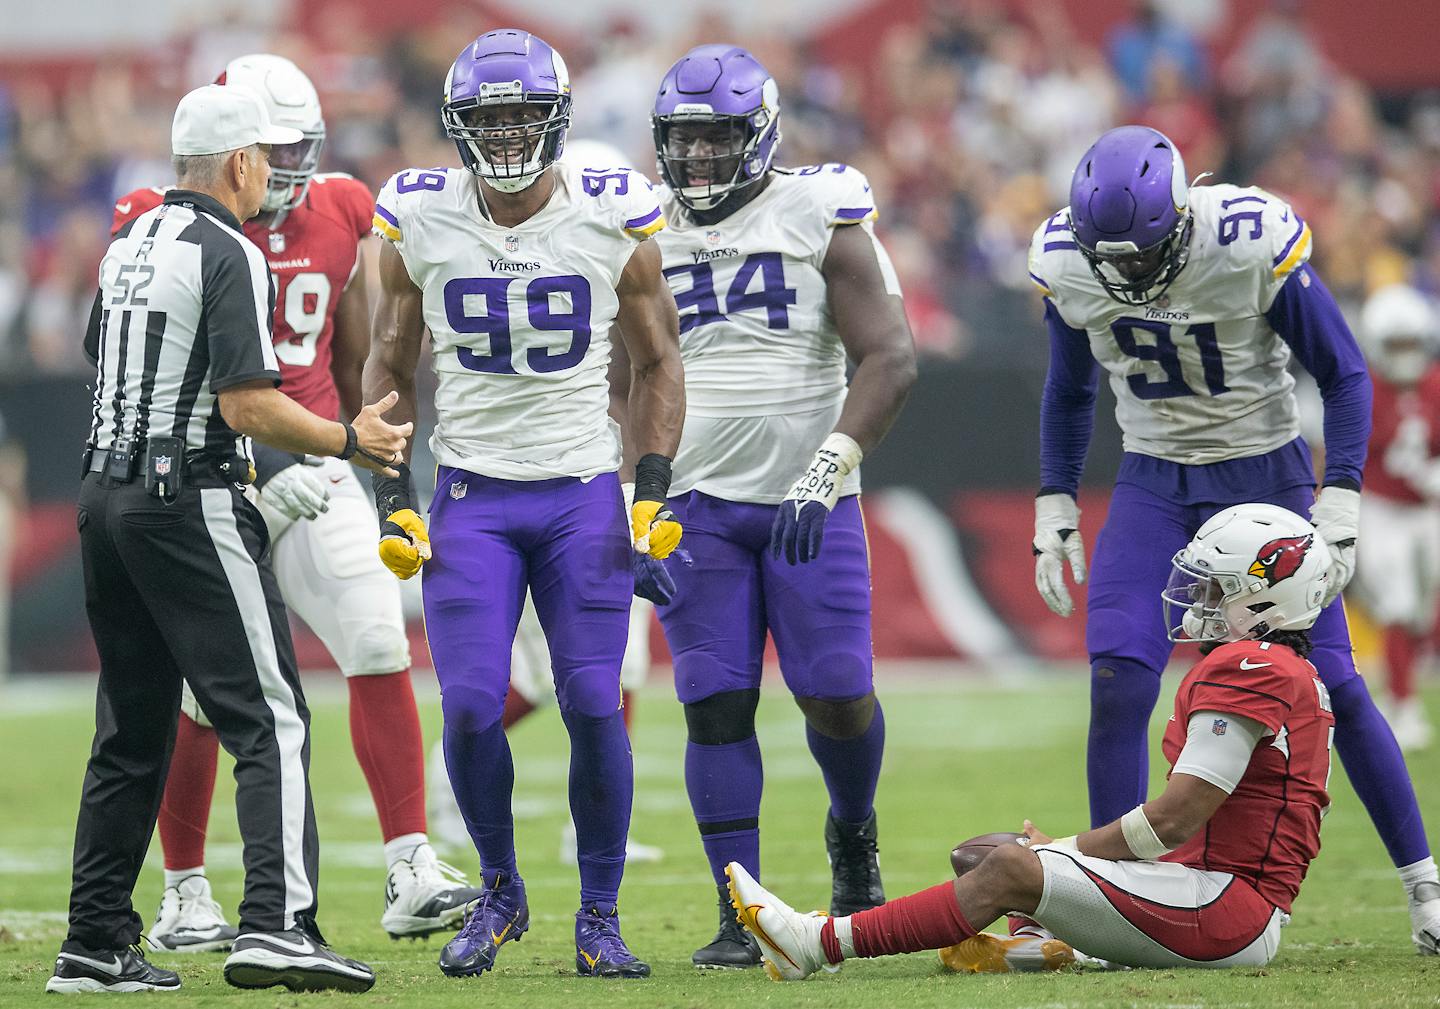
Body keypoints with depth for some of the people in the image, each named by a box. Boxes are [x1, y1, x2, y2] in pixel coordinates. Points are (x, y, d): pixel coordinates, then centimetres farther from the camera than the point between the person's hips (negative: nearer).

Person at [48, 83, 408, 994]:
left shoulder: (128, 247, 14)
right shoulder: (230, 257, -12)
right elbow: (248, 406, -19)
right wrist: (352, 441, -6)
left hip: (106, 495, 8)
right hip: (189, 501, -8)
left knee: (132, 731, 13)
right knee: (269, 717, -7)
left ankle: (97, 944, 13)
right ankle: (277, 922, -19)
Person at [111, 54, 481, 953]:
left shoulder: (338, 217, 5)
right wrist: (259, 471, -22)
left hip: (312, 466, 4)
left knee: (381, 648, -11)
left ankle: (412, 878, -13)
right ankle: (186, 898, 16)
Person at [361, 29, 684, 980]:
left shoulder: (615, 220, -3)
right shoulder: (420, 223, -1)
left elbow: (658, 364, 8)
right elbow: (390, 368, 10)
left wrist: (654, 490, -2)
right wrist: (394, 500, 2)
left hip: (584, 495, 0)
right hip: (471, 498, 1)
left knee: (594, 706, -7)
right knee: (472, 709, -9)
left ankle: (600, 917, 7)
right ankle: (501, 892, 15)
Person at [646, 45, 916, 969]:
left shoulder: (822, 220, -4)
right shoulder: (646, 234, 7)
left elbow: (891, 358, -10)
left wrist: (828, 469, -21)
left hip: (809, 506, -2)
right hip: (696, 505, 2)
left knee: (838, 695, -4)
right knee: (717, 706, -5)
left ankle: (853, 832, 28)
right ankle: (741, 918, 0)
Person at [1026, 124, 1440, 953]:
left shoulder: (1258, 245, -24)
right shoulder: (1066, 262, -11)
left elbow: (1345, 375, -12)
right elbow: (1071, 390, 9)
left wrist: (1339, 505, -18)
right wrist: (1055, 510, 4)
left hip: (1264, 474, -3)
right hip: (1154, 483, 3)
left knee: (1331, 687, -4)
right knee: (1117, 687, -14)